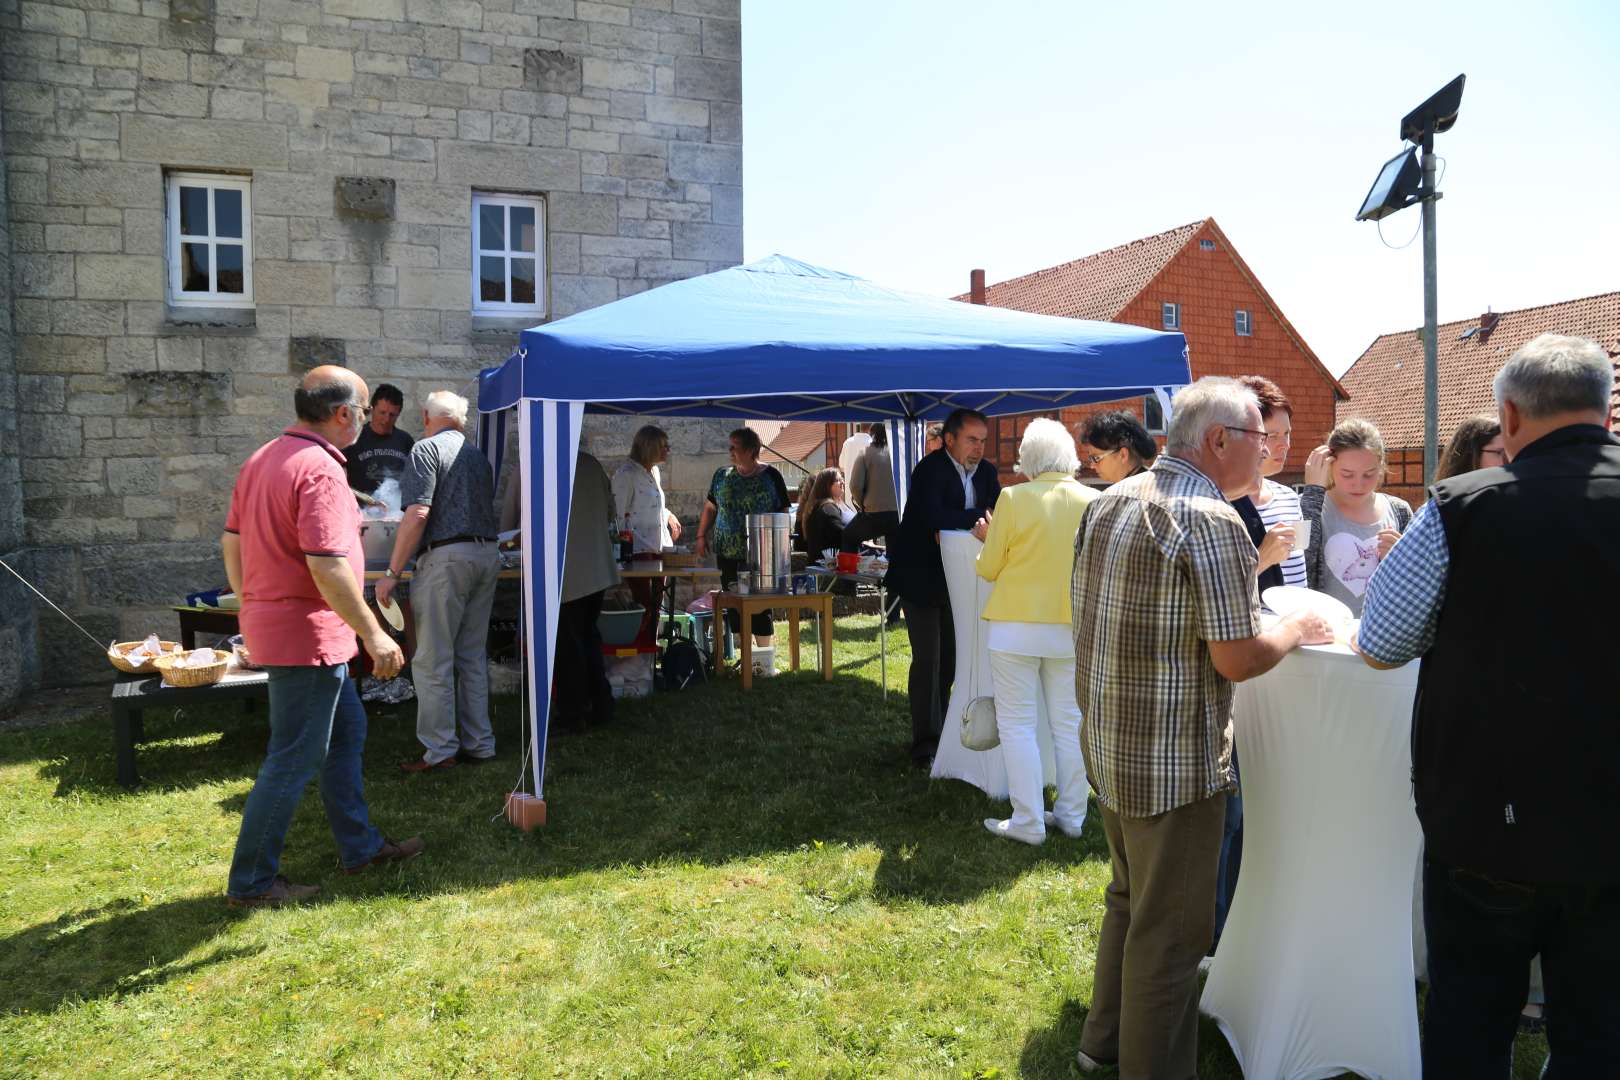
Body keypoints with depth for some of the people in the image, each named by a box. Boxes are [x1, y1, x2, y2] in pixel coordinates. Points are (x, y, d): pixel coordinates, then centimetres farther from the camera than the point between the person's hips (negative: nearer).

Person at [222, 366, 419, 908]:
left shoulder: (263, 459, 10)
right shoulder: (320, 469, -20)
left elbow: (231, 542, 16)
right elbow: (327, 565, -27)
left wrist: (252, 606, 25)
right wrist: (373, 634, -22)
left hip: (270, 621, 10)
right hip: (307, 634, -10)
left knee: (345, 732, 20)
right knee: (294, 760, 1)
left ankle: (359, 845, 31)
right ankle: (251, 881, 12)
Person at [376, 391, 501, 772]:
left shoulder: (427, 448, -5)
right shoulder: (478, 454, 18)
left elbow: (417, 515, -14)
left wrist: (392, 573, -11)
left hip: (447, 557, -7)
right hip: (487, 555, 7)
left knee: (433, 660, 0)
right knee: (473, 657, 14)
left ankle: (439, 749, 4)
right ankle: (479, 744, 18)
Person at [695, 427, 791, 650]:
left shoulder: (771, 476, -1)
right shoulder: (722, 476, 9)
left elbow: (783, 512, 1)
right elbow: (710, 507, 17)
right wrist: (701, 535, 10)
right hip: (728, 553, 4)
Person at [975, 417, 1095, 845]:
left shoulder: (1013, 498, -11)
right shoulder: (1093, 501, -1)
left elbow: (988, 568, -6)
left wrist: (989, 541, 14)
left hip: (1017, 625, -4)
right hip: (1073, 628, 4)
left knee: (1017, 724, 5)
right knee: (1069, 723, 14)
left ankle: (1028, 822, 6)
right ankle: (1071, 816, 22)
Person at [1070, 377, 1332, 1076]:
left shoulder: (1108, 502, 5)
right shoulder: (1212, 520, -21)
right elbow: (1236, 660, -21)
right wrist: (1297, 630, -3)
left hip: (1107, 746, 9)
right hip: (1174, 766, -9)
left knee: (1129, 899, 25)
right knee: (1170, 930, 7)